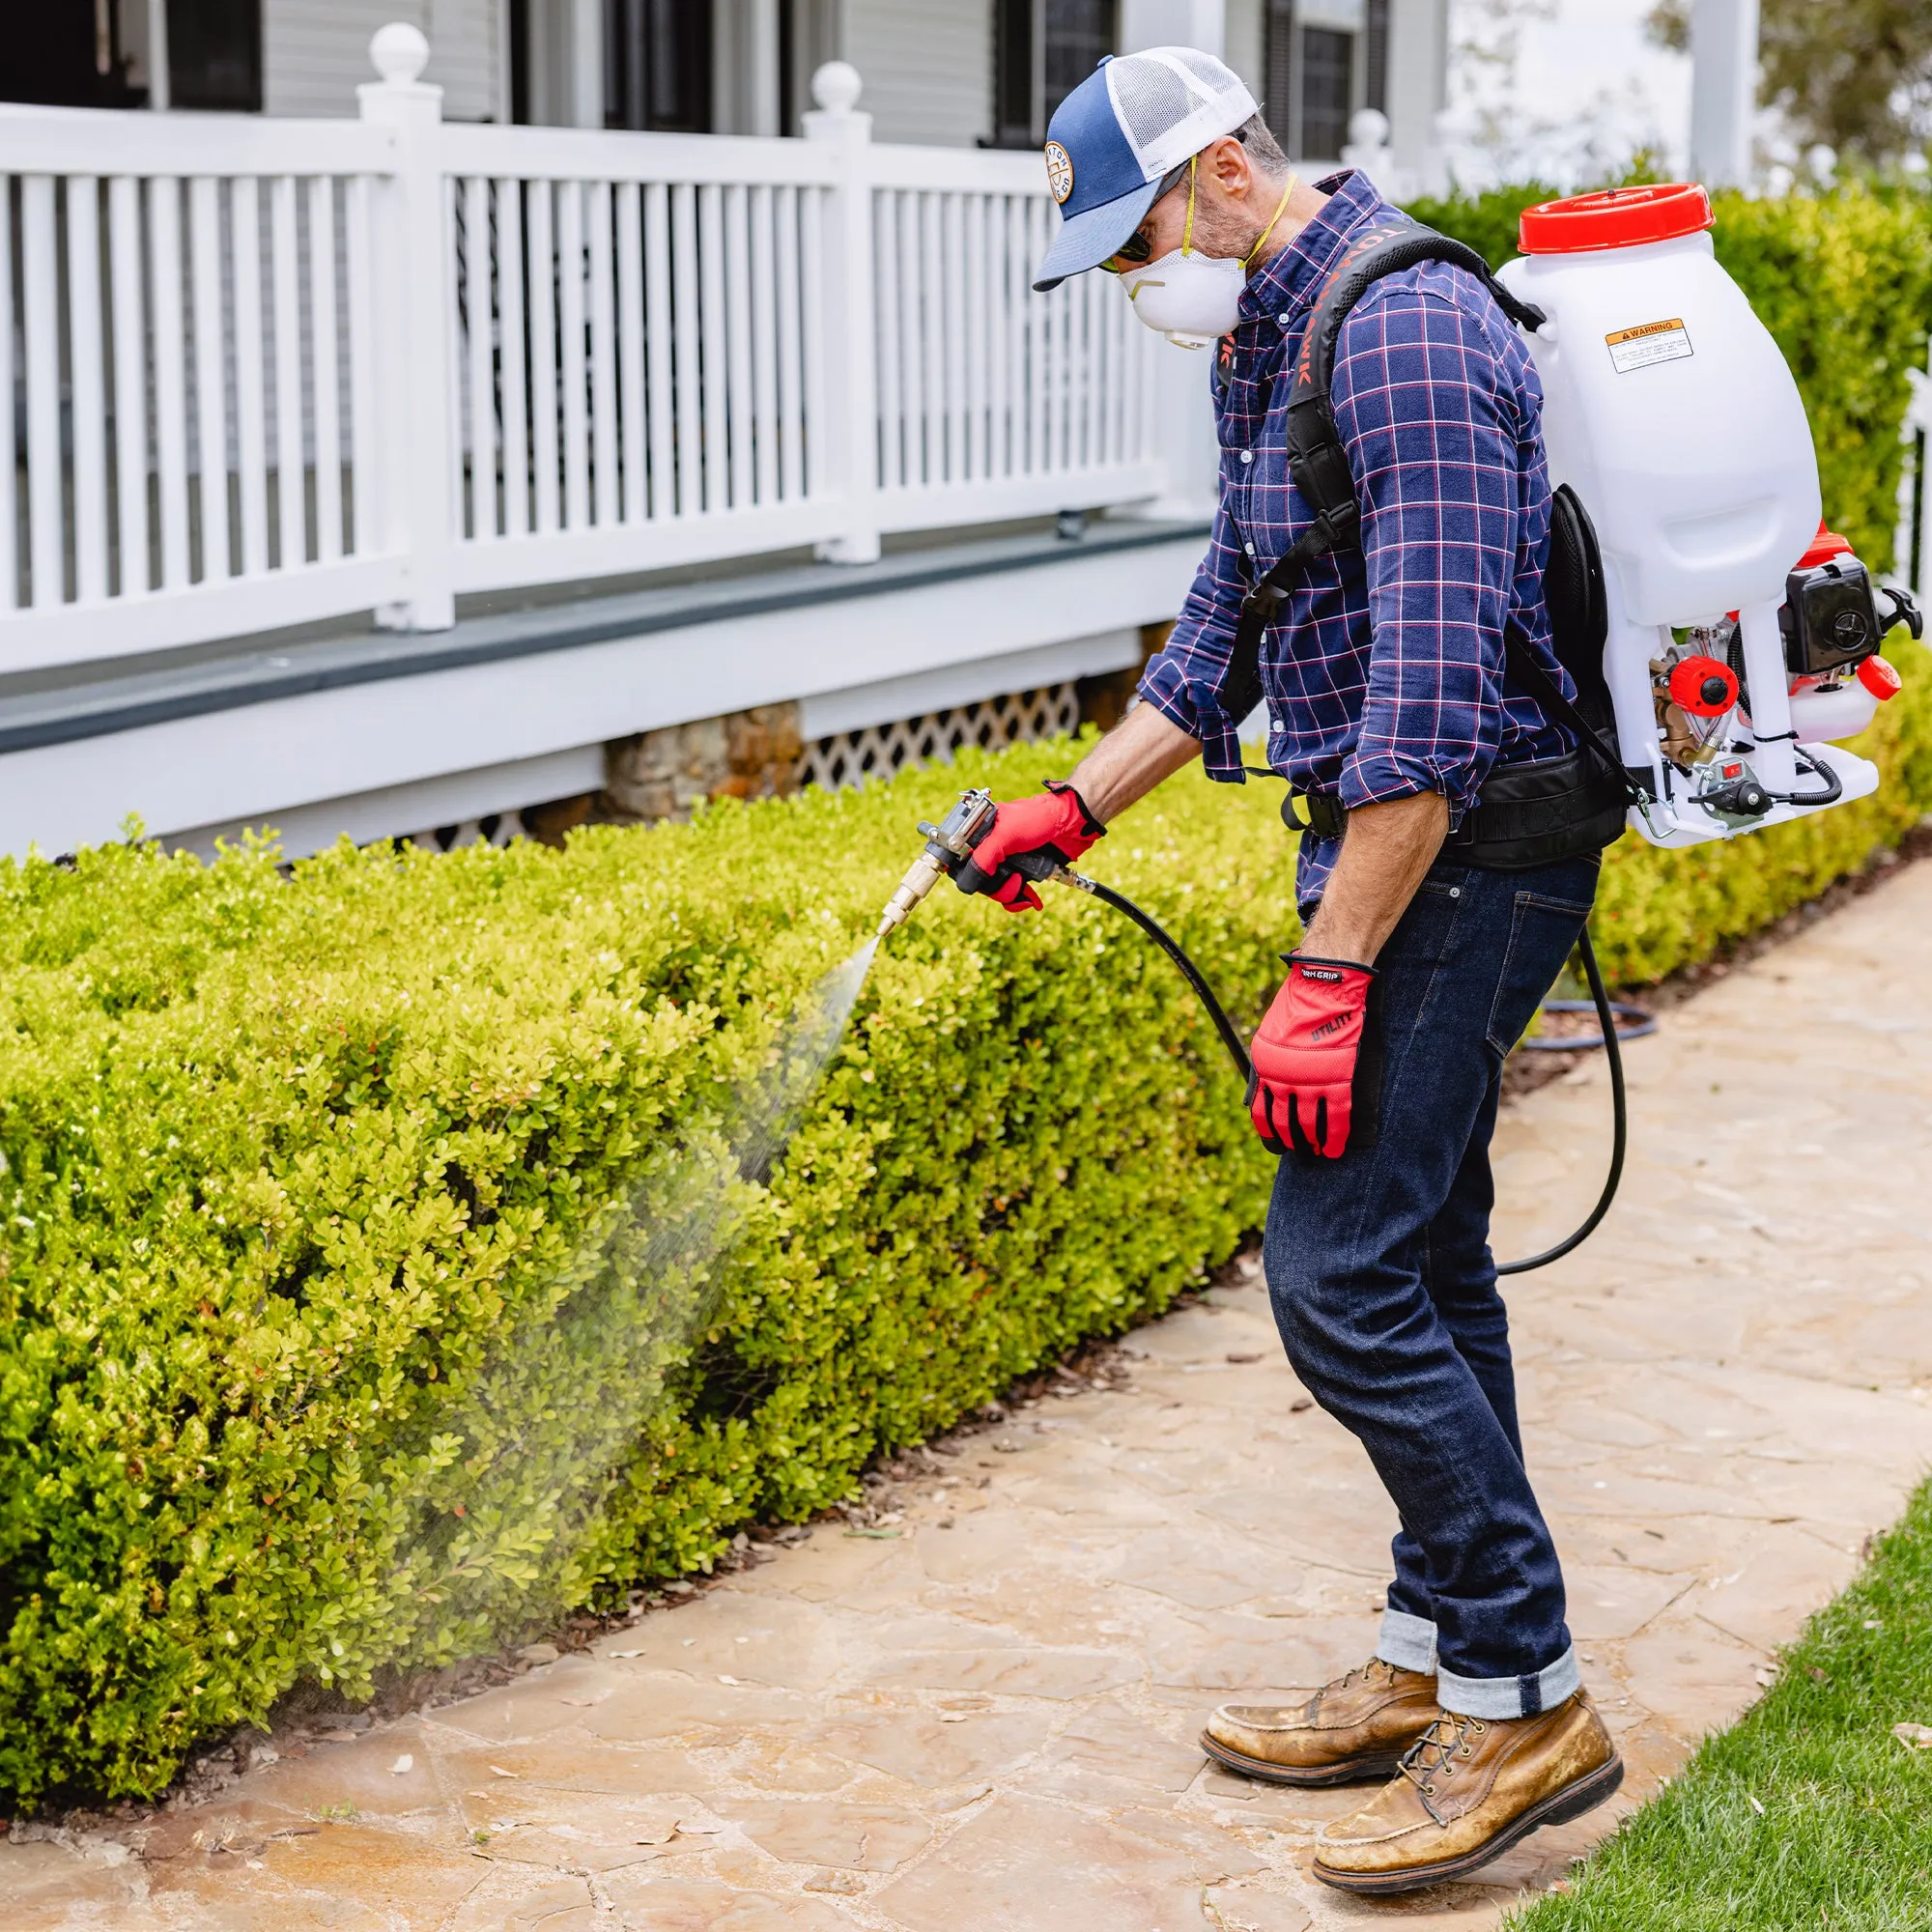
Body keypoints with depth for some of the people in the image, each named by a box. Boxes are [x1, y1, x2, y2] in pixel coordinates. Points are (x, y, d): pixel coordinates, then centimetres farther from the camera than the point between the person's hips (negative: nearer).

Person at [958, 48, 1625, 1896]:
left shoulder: (1406, 334, -20)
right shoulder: (1266, 339, 13)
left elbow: (1436, 692, -26)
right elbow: (1228, 630, 23)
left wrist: (1326, 977, -26)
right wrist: (1074, 805, 17)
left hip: (1461, 849, -10)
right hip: (1394, 833, 10)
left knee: (1344, 1273, -12)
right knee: (1419, 1257, 14)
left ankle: (1523, 1704, -1)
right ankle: (1431, 1663, 23)